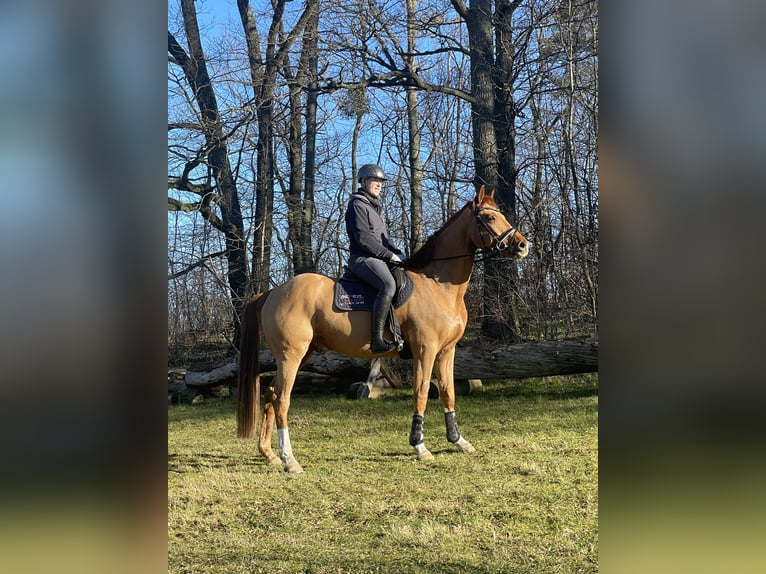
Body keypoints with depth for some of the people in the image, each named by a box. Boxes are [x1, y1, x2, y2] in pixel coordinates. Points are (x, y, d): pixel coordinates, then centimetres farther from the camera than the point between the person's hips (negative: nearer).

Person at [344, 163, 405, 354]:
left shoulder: (374, 207, 25)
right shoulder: (357, 205, -5)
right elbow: (363, 239, -16)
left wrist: (398, 254, 10)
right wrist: (390, 255, -14)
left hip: (379, 258, 10)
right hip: (363, 258, -10)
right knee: (389, 286, -35)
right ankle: (377, 340, -40)